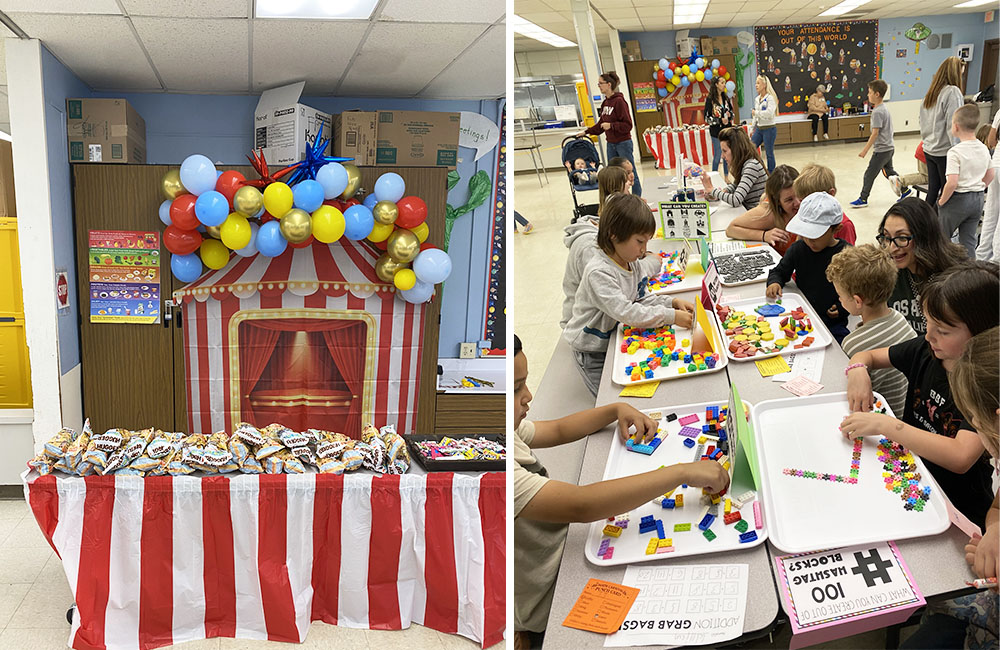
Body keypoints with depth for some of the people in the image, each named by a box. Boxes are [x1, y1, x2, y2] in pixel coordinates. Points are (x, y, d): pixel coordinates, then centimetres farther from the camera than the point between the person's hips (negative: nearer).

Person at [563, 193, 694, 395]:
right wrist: (670, 316, -34)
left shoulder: (633, 264, -2)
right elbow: (626, 312, -36)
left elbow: (642, 299, 8)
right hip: (593, 353, -7)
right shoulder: (599, 272, -31)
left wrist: (671, 302, -9)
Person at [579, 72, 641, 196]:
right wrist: (587, 132, 19)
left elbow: (627, 125, -16)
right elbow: (601, 124, 22)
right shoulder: (605, 103, 11)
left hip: (623, 143, -8)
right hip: (611, 144, 8)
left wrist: (611, 126, -24)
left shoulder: (619, 101, -14)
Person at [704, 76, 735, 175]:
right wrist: (720, 120, -20)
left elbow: (732, 113, 17)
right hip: (716, 131, -5)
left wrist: (730, 115, -6)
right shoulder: (710, 99, -7)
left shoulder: (726, 98, 9)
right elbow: (707, 118, -9)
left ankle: (726, 177, 18)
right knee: (717, 156, -2)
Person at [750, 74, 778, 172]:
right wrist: (753, 129, 20)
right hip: (758, 129, 7)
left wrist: (756, 112, -15)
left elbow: (769, 113, -26)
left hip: (769, 129, -7)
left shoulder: (770, 98, -12)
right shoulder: (756, 99, 12)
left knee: (769, 153, 0)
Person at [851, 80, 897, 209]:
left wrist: (865, 149, -19)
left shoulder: (877, 112, -20)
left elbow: (875, 133, -22)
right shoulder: (884, 108, 10)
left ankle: (863, 199, 5)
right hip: (889, 147, 10)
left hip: (881, 149, -10)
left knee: (869, 174, -1)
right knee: (889, 171, 22)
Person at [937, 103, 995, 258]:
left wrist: (942, 201, -12)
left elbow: (952, 183, -25)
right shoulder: (984, 149, 2)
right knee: (968, 242, 13)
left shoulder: (955, 152, -20)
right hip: (978, 200, 7)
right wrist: (977, 191, 18)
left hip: (958, 199, -6)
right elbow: (990, 176, 12)